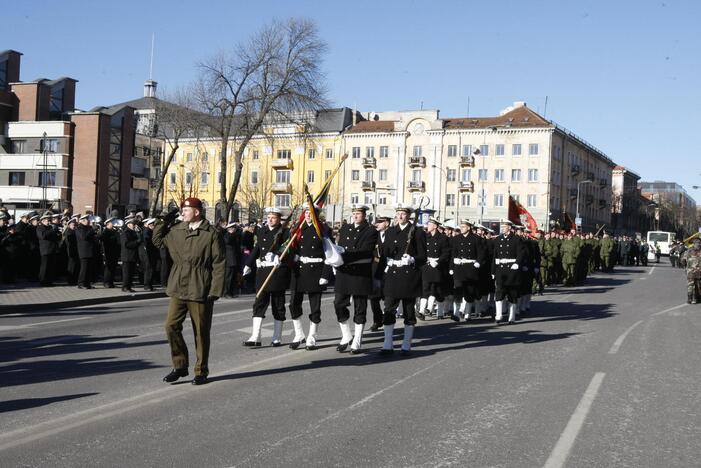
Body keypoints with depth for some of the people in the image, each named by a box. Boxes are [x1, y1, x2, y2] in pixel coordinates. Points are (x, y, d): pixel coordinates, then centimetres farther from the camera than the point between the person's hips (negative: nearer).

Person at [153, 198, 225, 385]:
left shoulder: (211, 233, -7)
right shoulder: (176, 230, 8)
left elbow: (219, 264, -9)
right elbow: (157, 240, 21)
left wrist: (215, 291, -13)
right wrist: (163, 221, 8)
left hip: (200, 290, -5)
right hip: (178, 288, 5)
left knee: (201, 331, 4)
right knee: (171, 326, -1)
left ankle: (201, 371, 17)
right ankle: (180, 365, 15)